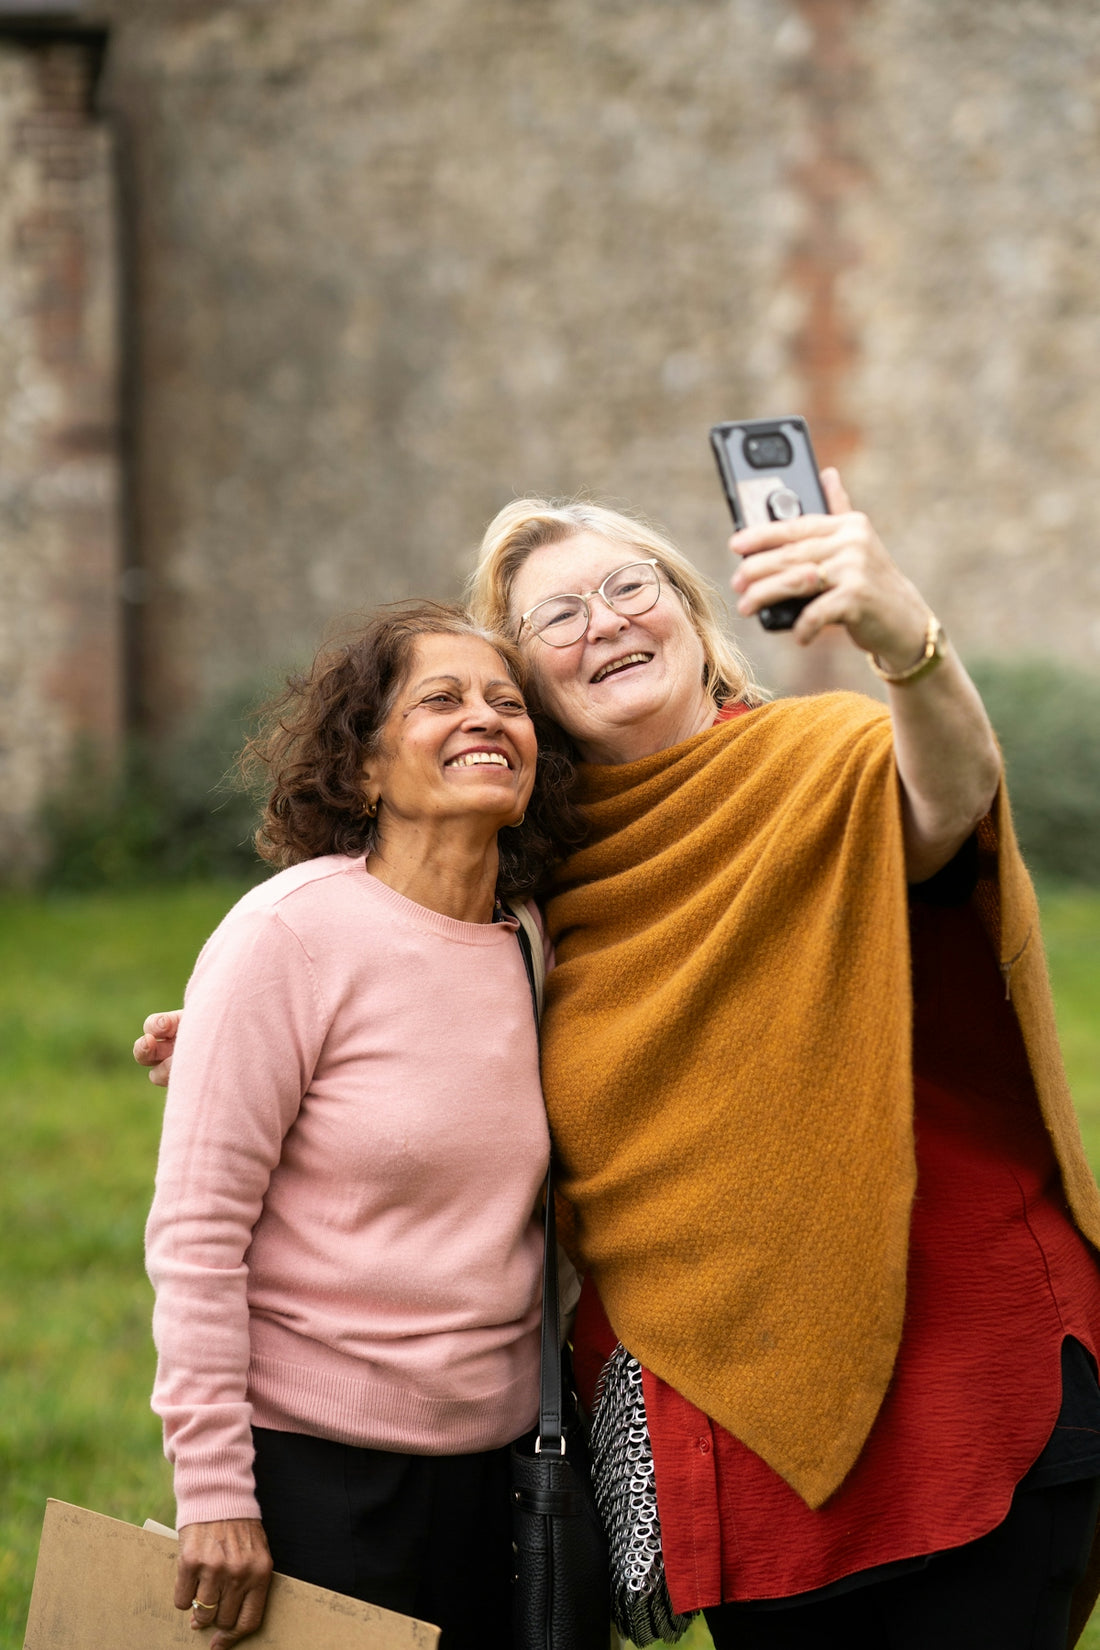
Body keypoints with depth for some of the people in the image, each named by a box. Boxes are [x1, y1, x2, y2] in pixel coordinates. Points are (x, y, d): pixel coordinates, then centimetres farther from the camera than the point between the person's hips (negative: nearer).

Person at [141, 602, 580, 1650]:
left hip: (491, 1463, 6)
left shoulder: (525, 951, 6)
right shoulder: (290, 932, -12)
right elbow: (195, 1227, -13)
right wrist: (212, 1493, -15)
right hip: (315, 1472, -6)